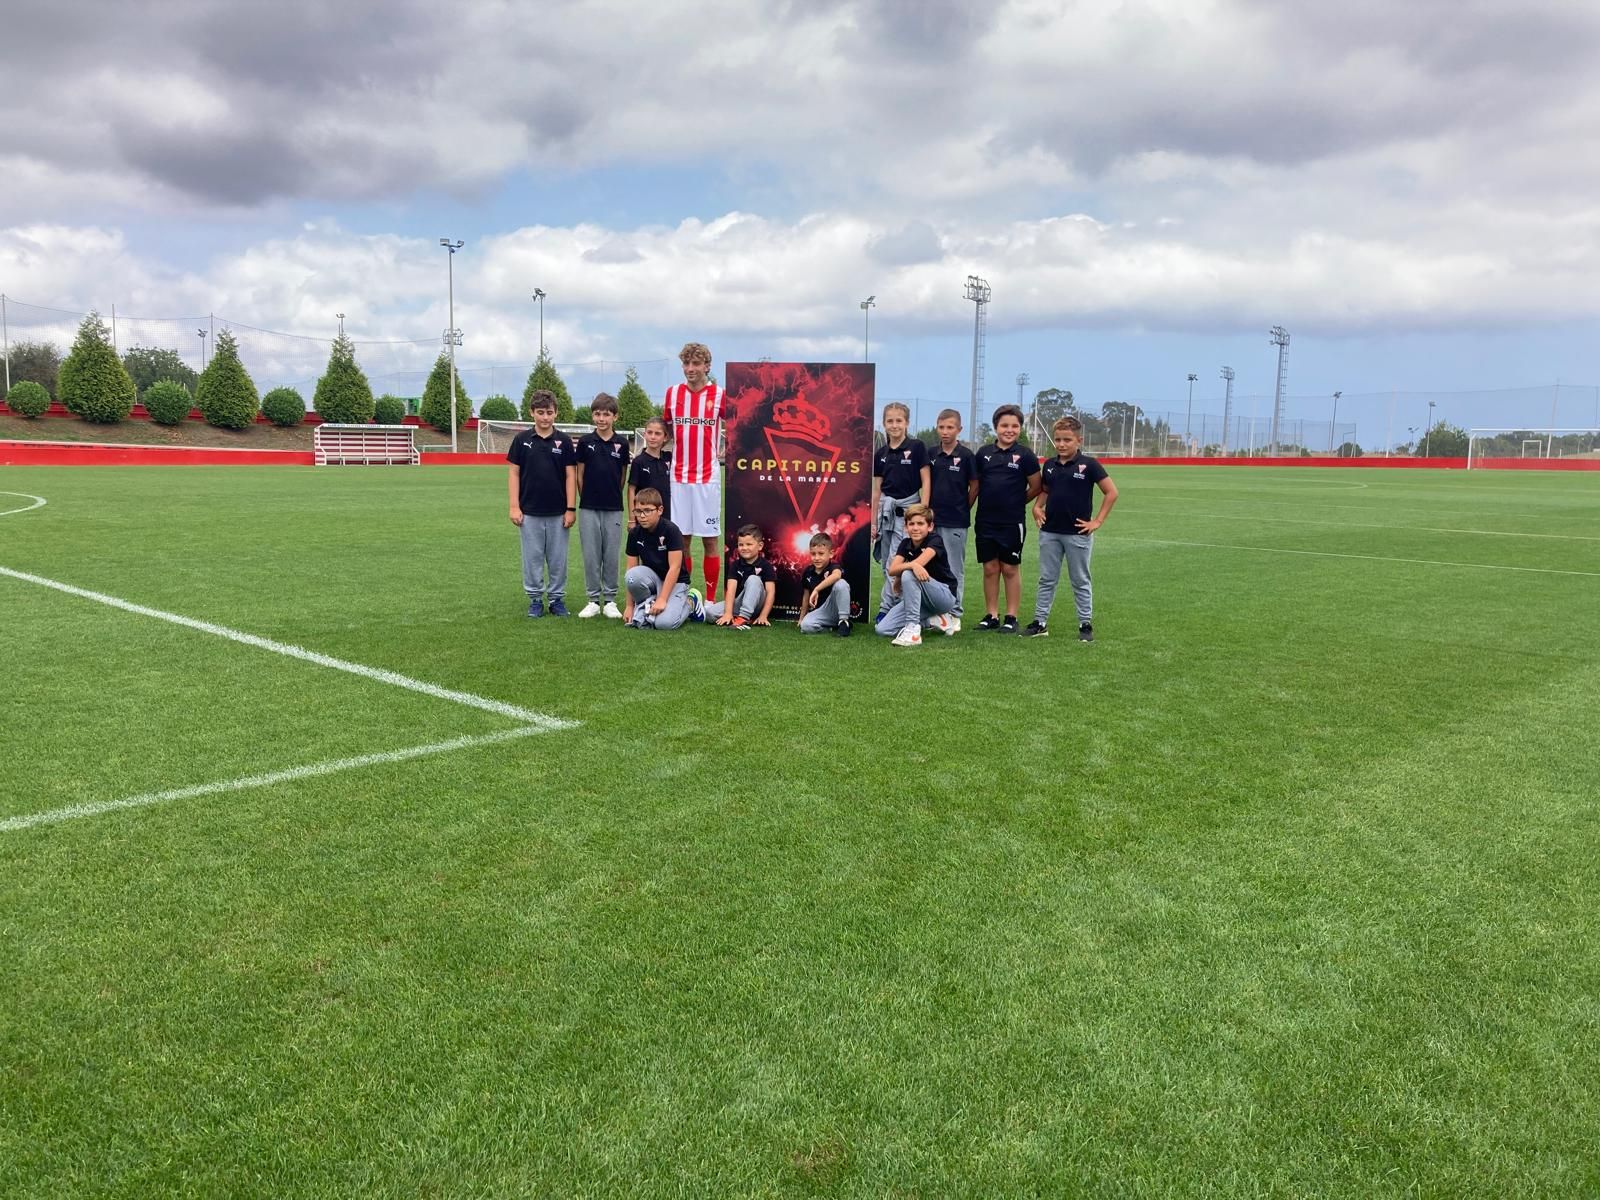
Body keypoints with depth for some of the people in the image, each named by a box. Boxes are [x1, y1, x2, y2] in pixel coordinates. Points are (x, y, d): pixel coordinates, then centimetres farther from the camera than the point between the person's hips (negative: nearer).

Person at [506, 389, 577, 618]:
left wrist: (571, 508, -5)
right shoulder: (522, 440, 0)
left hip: (558, 512, 0)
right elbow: (514, 473, 2)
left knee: (558, 558, 7)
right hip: (530, 511, 0)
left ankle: (557, 598, 18)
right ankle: (535, 599, 17)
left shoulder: (564, 441, 0)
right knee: (532, 557, 7)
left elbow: (571, 475, 0)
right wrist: (514, 506, -4)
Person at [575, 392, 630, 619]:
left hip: (613, 509, 0)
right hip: (588, 509, 0)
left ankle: (610, 600, 15)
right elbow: (580, 475, 6)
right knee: (591, 556, 4)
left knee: (612, 556, 5)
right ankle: (593, 600, 14)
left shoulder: (622, 444, 1)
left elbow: (622, 476, 9)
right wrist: (588, 498, 7)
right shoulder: (585, 442, 0)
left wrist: (613, 496, 11)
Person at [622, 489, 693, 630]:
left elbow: (674, 568, -20)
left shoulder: (671, 531, -18)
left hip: (674, 582, -3)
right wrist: (629, 605, -6)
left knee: (664, 622, -26)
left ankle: (688, 604, 6)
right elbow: (631, 570, -4)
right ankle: (645, 604, -3)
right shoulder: (634, 533, -4)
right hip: (652, 577, 3)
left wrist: (662, 599, -24)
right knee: (633, 576, -32)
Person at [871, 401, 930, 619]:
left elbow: (925, 481, -4)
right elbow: (876, 489, 12)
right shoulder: (881, 453, 9)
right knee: (887, 565, 6)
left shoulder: (917, 447, -3)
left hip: (908, 509, -5)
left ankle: (885, 607, -1)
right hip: (886, 509, 5)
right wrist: (873, 521, 11)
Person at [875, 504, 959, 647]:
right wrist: (912, 565, -34)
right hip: (920, 599, 7)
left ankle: (912, 629, -27)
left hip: (945, 596, -7)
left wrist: (899, 577, -22)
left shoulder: (935, 540, -15)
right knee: (883, 629, -8)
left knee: (909, 575, -33)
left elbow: (919, 563, -33)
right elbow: (892, 570, -17)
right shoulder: (905, 543, 0)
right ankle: (934, 618, 5)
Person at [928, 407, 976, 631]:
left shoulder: (965, 455, -6)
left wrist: (962, 509, 2)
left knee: (955, 569, 2)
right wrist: (928, 510, 6)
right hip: (934, 519, 4)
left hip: (955, 522, -4)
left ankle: (954, 613, 10)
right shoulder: (932, 454, 6)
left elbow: (974, 486, -1)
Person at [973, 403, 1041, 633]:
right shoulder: (984, 453, 5)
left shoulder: (1025, 455, -4)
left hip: (1012, 522, -3)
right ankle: (991, 615, 16)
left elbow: (1036, 487, 2)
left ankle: (1011, 617, 12)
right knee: (990, 568, 8)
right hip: (985, 521, 3)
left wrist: (1016, 502, 6)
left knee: (1010, 569, 4)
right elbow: (976, 485, 11)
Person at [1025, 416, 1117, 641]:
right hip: (1049, 532, 4)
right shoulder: (1050, 465, 5)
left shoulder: (1088, 465, -9)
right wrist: (1037, 507, 2)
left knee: (1080, 581, 6)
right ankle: (1040, 622, 16)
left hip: (1078, 534, -4)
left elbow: (1111, 492, -6)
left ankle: (1086, 624, 15)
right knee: (1046, 580, 10)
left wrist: (1098, 521, -8)